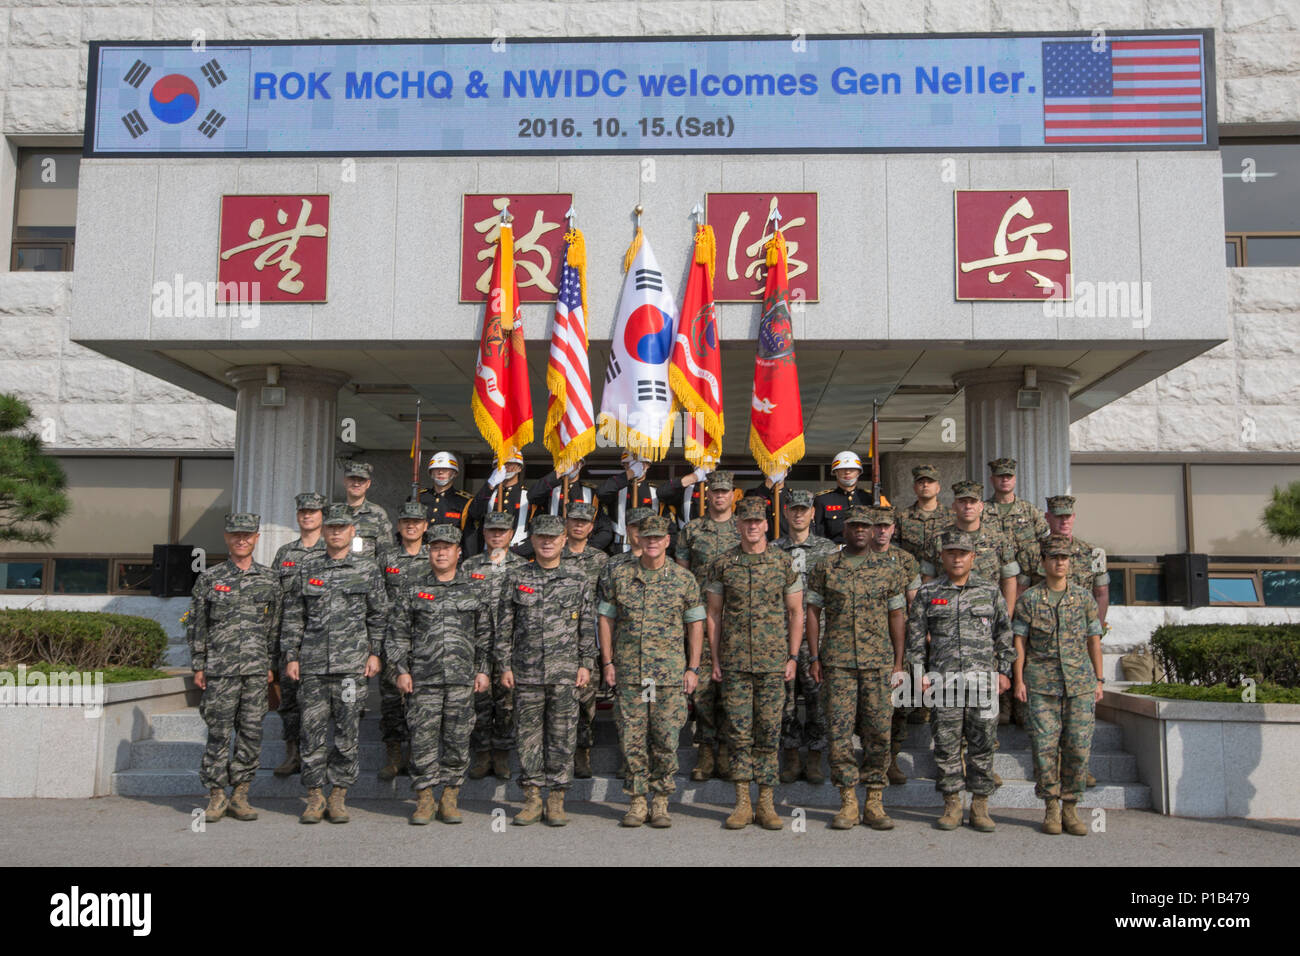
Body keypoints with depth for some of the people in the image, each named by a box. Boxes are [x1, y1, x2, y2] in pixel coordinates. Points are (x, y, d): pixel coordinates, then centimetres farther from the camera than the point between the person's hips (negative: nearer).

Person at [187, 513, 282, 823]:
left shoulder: (269, 579, 8)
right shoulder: (210, 578, 4)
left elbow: (275, 626, 11)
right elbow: (196, 625, 5)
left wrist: (271, 665, 7)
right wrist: (198, 666, 1)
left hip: (256, 669, 2)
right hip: (220, 669, -2)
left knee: (251, 732, 3)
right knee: (219, 732, 0)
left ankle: (240, 795, 13)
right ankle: (216, 797, 11)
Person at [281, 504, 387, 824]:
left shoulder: (368, 569, 5)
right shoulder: (308, 570, 10)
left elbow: (379, 616, 7)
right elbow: (293, 617, 12)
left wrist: (375, 653, 1)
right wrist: (291, 657, 6)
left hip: (352, 665, -1)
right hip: (312, 665, 2)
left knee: (347, 734, 2)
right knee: (313, 732, 3)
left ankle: (339, 796, 13)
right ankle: (315, 796, 13)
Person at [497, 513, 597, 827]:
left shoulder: (578, 579, 5)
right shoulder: (515, 578, 5)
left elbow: (588, 626, 7)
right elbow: (504, 625, 6)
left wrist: (586, 664, 1)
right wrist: (504, 666, 2)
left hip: (566, 672, -1)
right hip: (526, 671, 1)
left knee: (562, 736, 2)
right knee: (529, 734, 5)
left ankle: (556, 801, 12)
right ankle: (532, 799, 15)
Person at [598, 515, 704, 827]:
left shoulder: (684, 578, 3)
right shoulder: (619, 575, 5)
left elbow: (695, 623, 7)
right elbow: (606, 618, 9)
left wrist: (693, 668, 2)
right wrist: (607, 662, 4)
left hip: (670, 673, -1)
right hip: (628, 672, 1)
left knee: (666, 740, 2)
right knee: (632, 740, 4)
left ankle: (661, 802, 15)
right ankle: (637, 802, 16)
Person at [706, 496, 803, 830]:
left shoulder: (784, 563, 3)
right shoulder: (722, 564, 4)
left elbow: (796, 612, 7)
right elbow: (713, 613, 8)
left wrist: (793, 657, 1)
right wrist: (715, 659, 3)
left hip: (773, 662, 0)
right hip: (734, 662, 0)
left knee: (769, 732, 3)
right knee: (738, 732, 2)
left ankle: (766, 803, 12)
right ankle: (742, 804, 11)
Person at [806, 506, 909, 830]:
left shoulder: (890, 568, 6)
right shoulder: (826, 567, 5)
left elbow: (898, 617, 8)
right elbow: (813, 612, 7)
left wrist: (898, 663, 4)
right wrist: (814, 658, 1)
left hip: (879, 661, 0)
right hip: (837, 661, 0)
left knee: (878, 731, 1)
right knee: (840, 731, -1)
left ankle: (874, 802, 12)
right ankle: (848, 803, 9)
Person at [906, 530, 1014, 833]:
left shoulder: (990, 592, 10)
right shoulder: (927, 593, 8)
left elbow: (1004, 634, 12)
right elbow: (915, 637, 9)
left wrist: (1004, 670, 5)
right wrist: (918, 672, 2)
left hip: (983, 678, 1)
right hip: (943, 680, 0)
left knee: (982, 743, 2)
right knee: (946, 743, 1)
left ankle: (980, 805, 13)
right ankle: (952, 805, 12)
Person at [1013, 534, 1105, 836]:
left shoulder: (1084, 598, 9)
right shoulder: (1029, 599, 3)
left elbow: (1094, 641, 12)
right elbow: (1020, 641, 3)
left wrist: (1099, 681, 9)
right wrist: (1019, 680, -3)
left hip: (1080, 683, 2)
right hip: (1041, 684, -1)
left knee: (1078, 746, 0)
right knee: (1045, 746, -3)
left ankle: (1071, 808, 13)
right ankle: (1051, 808, 9)